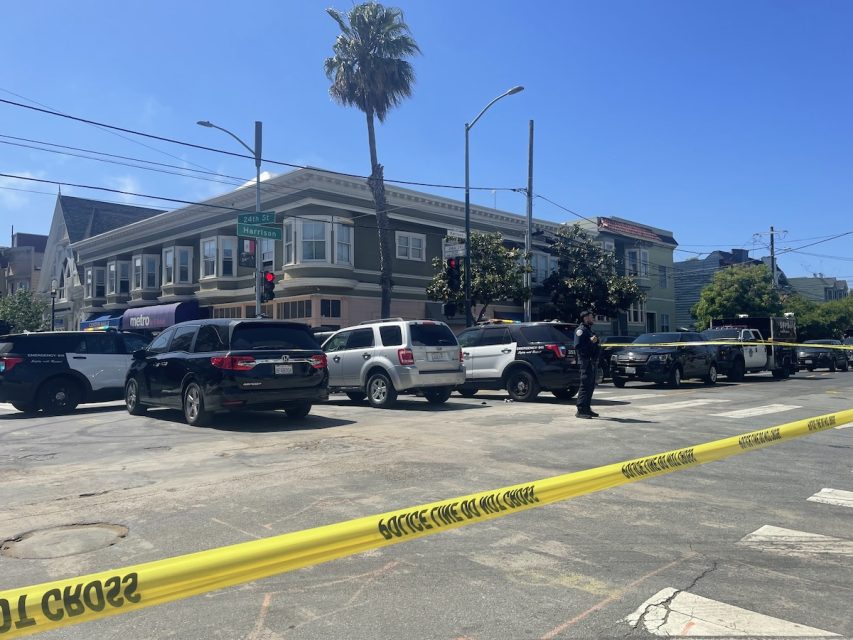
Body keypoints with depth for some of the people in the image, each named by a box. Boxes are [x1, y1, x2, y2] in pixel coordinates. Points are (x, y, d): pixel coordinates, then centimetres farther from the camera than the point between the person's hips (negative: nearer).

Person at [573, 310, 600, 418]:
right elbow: (577, 345, -22)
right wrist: (590, 341, -24)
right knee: (585, 385, -11)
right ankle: (580, 410, -10)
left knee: (591, 385, 12)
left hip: (592, 361, 10)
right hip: (585, 360, -10)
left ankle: (586, 408, 19)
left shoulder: (589, 329, 21)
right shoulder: (581, 330, -9)